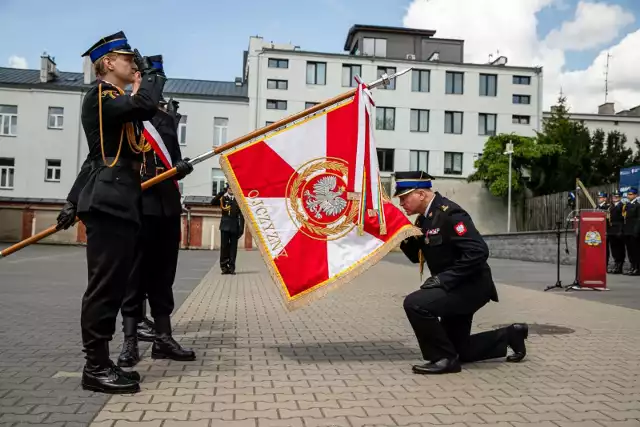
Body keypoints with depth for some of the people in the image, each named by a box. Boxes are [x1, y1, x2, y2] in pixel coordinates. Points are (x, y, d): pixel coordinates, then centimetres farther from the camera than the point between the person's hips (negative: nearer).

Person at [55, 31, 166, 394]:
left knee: (114, 285, 10)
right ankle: (96, 368, -1)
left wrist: (74, 201, 27)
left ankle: (101, 363, 17)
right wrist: (150, 73, -4)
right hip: (108, 204, -10)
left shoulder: (118, 101, 25)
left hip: (120, 204, 10)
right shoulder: (100, 94, -5)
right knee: (105, 285, -8)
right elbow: (145, 106, -25)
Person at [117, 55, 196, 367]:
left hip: (167, 206, 5)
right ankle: (130, 342, 10)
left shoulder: (168, 118, 15)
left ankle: (163, 338, 19)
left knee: (163, 273, 10)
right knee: (135, 275, 0)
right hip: (137, 205, -5)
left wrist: (182, 165, -6)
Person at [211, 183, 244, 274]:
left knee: (233, 247, 1)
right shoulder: (223, 198, 7)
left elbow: (241, 215, 5)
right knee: (224, 246, -2)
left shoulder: (238, 200, 7)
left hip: (234, 227, 0)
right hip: (225, 226, 0)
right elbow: (213, 202, -11)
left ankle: (231, 267, 5)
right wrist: (221, 192, -20)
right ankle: (224, 266, 4)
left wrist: (241, 228, -3)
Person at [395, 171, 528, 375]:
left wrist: (443, 279, -27)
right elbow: (417, 256, 14)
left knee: (415, 303, -26)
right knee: (459, 349, 17)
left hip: (471, 286, -10)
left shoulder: (449, 213, -21)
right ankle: (511, 335, 32)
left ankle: (444, 359, -9)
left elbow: (478, 252, -29)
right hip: (458, 287, 10)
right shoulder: (424, 219, 7)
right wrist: (403, 238, -6)